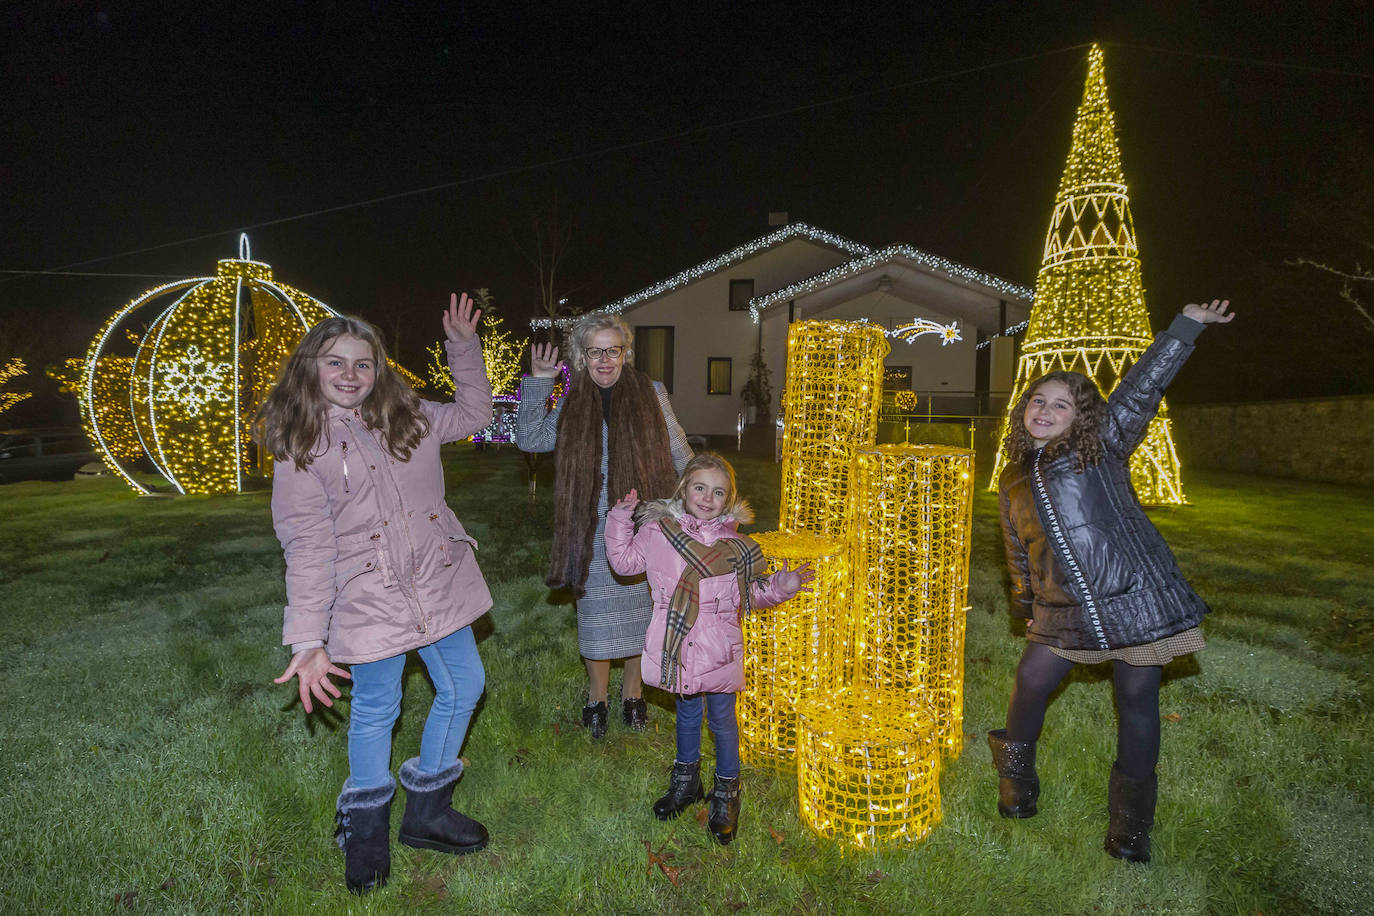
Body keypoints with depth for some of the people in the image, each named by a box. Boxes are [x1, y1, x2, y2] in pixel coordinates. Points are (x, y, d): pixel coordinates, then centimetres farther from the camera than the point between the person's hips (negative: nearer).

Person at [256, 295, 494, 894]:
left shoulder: (409, 420, 6)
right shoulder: (301, 446, -7)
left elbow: (474, 413, 22)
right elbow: (306, 547, -12)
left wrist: (463, 346, 12)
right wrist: (308, 641, -16)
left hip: (439, 585, 5)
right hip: (370, 598, -5)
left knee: (464, 688, 14)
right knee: (375, 710, 8)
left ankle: (427, 810, 35)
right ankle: (366, 832, 34)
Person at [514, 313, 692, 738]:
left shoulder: (650, 394, 2)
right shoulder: (572, 404, 6)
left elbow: (678, 454, 7)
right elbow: (530, 439, 1)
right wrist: (538, 382, -2)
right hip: (593, 531, 1)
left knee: (641, 608, 10)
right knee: (596, 613, 8)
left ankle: (633, 690, 30)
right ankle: (597, 695, 29)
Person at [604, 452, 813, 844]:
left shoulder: (734, 544, -4)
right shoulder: (659, 530, -3)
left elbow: (750, 592, 6)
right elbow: (625, 561, 6)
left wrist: (781, 586, -9)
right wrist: (621, 519, -2)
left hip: (719, 649, -1)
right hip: (678, 647, 1)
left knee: (722, 718, 11)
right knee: (687, 712, 20)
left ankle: (726, 792, 32)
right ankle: (686, 781, 43)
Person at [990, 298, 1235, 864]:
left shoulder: (1100, 448, -1)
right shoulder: (1014, 480, 11)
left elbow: (1140, 391, -12)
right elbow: (1018, 550, 20)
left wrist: (1184, 328, -18)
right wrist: (1026, 599, 22)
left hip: (1135, 598, -3)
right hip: (1064, 613, 4)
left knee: (1136, 700, 5)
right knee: (1030, 685, 4)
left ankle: (1130, 821, 22)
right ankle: (1016, 782, 29)